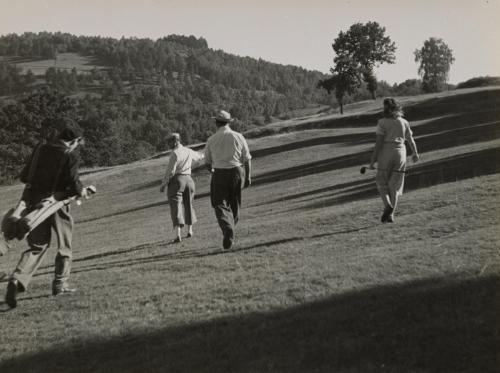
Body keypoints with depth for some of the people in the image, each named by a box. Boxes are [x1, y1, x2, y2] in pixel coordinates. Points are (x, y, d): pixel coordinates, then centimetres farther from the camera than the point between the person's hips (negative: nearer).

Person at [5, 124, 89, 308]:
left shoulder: (40, 150, 6)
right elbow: (74, 184, -15)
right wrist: (81, 191, 6)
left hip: (33, 201, 4)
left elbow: (24, 176, 10)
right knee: (64, 246, 17)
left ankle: (17, 280, -8)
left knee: (37, 246, 13)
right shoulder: (70, 158, -8)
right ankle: (60, 284, 22)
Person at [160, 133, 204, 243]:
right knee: (188, 205, 22)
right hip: (188, 180, 6)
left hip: (176, 181, -6)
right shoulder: (189, 152, 8)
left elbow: (170, 171, -16)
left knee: (176, 207, -7)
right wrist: (203, 155, 53)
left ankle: (178, 235, -18)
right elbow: (199, 156, 30)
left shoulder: (174, 153, -12)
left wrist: (163, 184, -9)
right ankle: (190, 231, 33)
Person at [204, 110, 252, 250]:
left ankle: (227, 228, -23)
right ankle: (230, 228, 25)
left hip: (219, 174, -1)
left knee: (220, 204, 1)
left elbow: (207, 162, 7)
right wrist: (248, 176, 10)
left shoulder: (211, 139, 0)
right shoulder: (238, 137, 0)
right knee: (234, 204, 17)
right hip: (237, 172, 1)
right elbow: (247, 159, 1)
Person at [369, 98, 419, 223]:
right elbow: (411, 140, 13)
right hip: (400, 153, 3)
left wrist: (373, 160, -9)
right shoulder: (404, 122, 6)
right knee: (394, 185, 9)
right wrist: (415, 153, 30)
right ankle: (390, 215, 5)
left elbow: (379, 143, -12)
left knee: (381, 182, 12)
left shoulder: (382, 122, -6)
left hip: (386, 153, -3)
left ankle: (387, 205, -14)